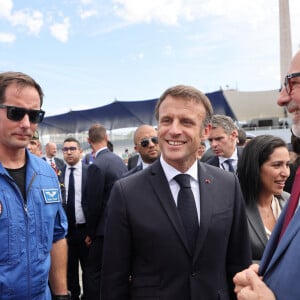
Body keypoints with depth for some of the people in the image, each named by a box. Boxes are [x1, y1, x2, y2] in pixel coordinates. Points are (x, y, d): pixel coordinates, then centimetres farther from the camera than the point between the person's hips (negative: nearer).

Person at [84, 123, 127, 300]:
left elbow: (94, 203, -16)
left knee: (94, 272, 2)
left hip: (105, 228, -8)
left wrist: (90, 232, -4)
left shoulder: (96, 166, -18)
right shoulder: (119, 160, 5)